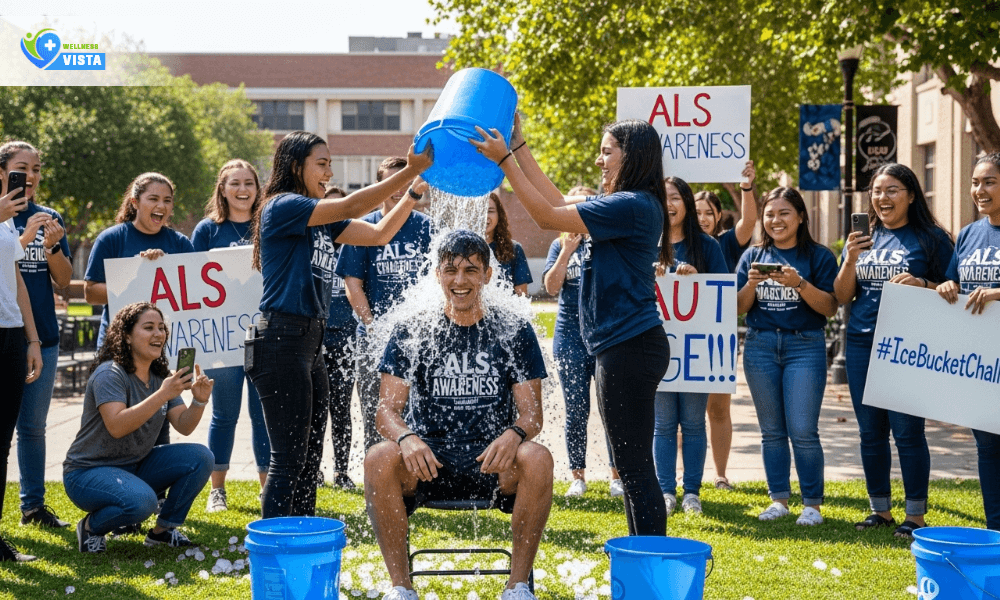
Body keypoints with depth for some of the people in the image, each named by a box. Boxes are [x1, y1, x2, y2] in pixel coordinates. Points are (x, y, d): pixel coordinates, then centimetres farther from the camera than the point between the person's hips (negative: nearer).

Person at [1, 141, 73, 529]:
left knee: (33, 425, 12)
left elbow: (64, 280, 5)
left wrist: (52, 246, -12)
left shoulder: (50, 219, 9)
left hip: (42, 336, 4)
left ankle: (33, 505, 19)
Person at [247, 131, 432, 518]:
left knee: (309, 456, 12)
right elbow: (351, 207, -18)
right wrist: (410, 170, -19)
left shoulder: (322, 221, 17)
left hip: (310, 342, 9)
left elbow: (380, 234, 15)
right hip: (282, 340, -9)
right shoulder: (282, 207, -9)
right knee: (289, 457, -8)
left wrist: (415, 191, 4)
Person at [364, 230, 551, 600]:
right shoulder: (412, 333, 6)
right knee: (378, 460, -30)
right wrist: (406, 437, -23)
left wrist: (514, 434, -23)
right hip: (427, 459, 0)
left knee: (538, 459, -31)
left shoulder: (514, 332, 7)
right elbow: (387, 409, 1)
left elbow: (532, 413, 3)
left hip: (492, 461, 0)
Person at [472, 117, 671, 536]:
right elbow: (558, 202, 20)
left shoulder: (632, 205, -16)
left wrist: (504, 160, -9)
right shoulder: (626, 203, 14)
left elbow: (547, 216, -14)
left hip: (629, 348, -11)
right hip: (623, 346, 11)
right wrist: (518, 145, 20)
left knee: (635, 468, -6)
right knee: (632, 467, 15)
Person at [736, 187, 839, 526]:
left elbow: (830, 308, -5)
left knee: (803, 430, -8)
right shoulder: (753, 256, 10)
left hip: (805, 346, -3)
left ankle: (812, 503, 1)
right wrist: (751, 283, -11)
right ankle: (778, 499, 14)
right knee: (772, 430, 7)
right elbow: (739, 308, 8)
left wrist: (800, 284, -19)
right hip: (760, 346, 3)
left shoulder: (819, 256, 1)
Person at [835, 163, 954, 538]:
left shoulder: (931, 239, -1)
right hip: (863, 343, 5)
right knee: (870, 432, 9)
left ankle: (916, 515, 4)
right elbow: (842, 297, 9)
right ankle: (880, 510, 20)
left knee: (907, 430, -5)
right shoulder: (863, 239, 12)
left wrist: (921, 285, -19)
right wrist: (850, 260, -7)